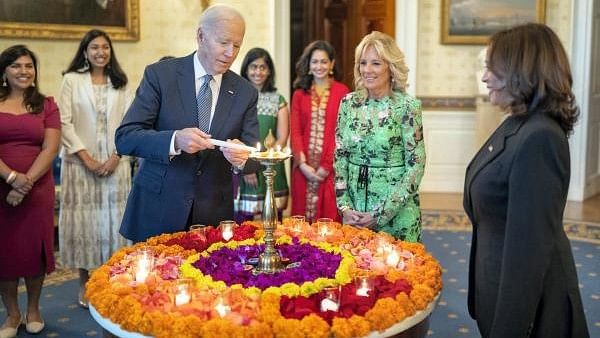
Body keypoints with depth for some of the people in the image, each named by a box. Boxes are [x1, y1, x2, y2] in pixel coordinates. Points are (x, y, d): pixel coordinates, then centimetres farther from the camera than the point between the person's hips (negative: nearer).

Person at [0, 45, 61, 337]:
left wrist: (26, 182, -14)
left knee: (34, 246, 4)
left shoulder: (46, 105, 6)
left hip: (37, 189, 0)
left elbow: (50, 149, -3)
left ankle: (33, 310, 22)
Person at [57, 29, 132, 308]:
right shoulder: (72, 80, 4)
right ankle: (85, 283, 12)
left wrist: (116, 156, -8)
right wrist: (86, 158, -10)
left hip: (115, 164, 2)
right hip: (80, 163, -2)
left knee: (112, 219, 2)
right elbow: (65, 123, -3)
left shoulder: (120, 84, 10)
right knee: (83, 219, 1)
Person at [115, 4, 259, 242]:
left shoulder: (245, 92, 2)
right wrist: (175, 140, -28)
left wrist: (242, 158, -23)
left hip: (214, 215, 2)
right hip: (158, 211, -2)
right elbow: (124, 138, -11)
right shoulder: (160, 75, -6)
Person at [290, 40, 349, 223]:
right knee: (302, 219, 5)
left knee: (329, 217, -1)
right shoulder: (300, 94, 11)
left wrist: (327, 165, -12)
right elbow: (295, 132, 5)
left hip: (330, 168, -3)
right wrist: (302, 163, -8)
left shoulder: (342, 92, 0)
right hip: (304, 168, 3)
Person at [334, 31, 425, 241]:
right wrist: (344, 206, -5)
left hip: (396, 212, -4)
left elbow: (416, 166, -11)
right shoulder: (349, 102, 2)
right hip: (355, 208, 4)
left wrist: (381, 214, -13)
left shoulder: (407, 106, -10)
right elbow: (339, 158, 5)